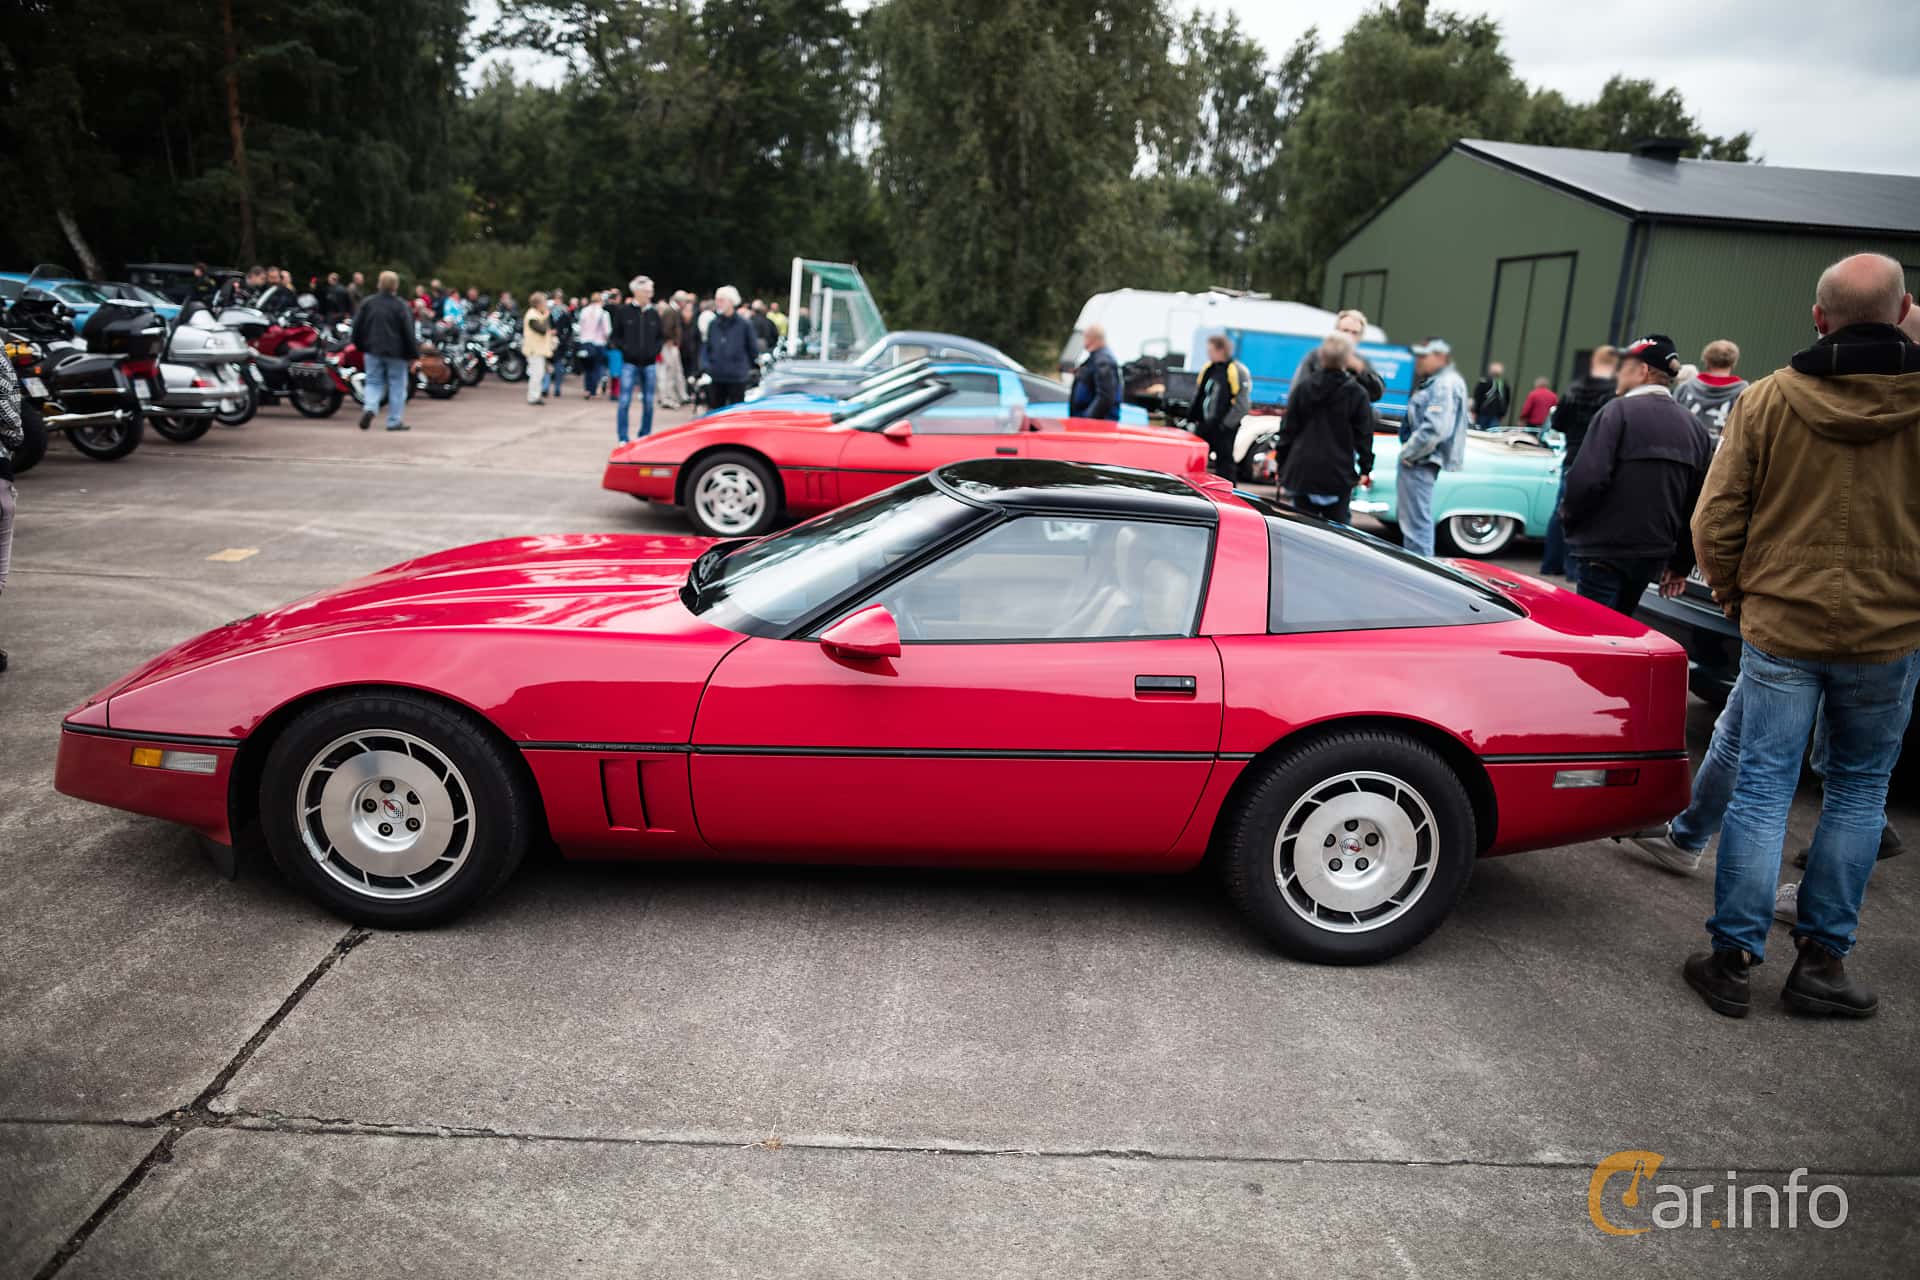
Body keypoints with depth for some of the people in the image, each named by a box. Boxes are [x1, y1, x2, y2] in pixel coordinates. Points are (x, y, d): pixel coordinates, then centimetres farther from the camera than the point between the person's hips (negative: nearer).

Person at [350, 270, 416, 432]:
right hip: (396, 353, -3)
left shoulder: (367, 303, 3)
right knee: (397, 385, 5)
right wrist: (412, 355, -4)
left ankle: (370, 408, -14)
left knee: (374, 382, 12)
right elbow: (408, 333, -10)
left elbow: (357, 327, 6)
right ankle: (394, 421, 4)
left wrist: (360, 346, 18)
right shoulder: (400, 306, -10)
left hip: (373, 351, 3)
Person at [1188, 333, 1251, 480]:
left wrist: (1226, 424, -16)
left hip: (1223, 428, -7)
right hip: (1204, 425, 7)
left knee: (1224, 464, 0)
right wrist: (1195, 418, 11)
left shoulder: (1237, 371, -12)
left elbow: (1242, 404, -14)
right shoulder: (1208, 369, 9)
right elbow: (1198, 394, 19)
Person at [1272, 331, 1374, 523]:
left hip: (1302, 473, 2)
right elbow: (1364, 435, -1)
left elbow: (1287, 430, 4)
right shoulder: (1357, 394, -5)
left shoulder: (1302, 388, 2)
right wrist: (1365, 469, 9)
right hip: (1339, 475, -2)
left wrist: (1281, 466, 11)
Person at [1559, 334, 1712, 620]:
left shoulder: (1619, 411, -10)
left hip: (1603, 552, -7)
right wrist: (1681, 564, 17)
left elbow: (1588, 477, -22)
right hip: (1653, 556, 7)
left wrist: (1568, 515, -2)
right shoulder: (1694, 427, 11)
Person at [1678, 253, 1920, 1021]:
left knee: (1761, 790, 6)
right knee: (1858, 791, 15)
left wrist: (1733, 595, 11)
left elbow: (1716, 521, -5)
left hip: (1780, 628, 0)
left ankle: (1732, 959, 11)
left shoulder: (1767, 400, -8)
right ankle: (1821, 958, 19)